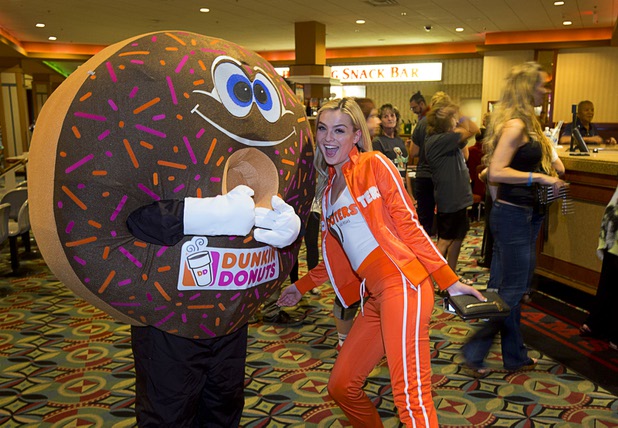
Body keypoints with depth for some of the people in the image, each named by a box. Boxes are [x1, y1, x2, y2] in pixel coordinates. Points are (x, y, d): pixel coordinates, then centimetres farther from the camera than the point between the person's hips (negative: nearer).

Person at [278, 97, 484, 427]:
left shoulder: (374, 164, 1)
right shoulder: (329, 188, 21)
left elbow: (409, 225, -3)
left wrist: (450, 281, -8)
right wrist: (301, 287, 29)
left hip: (401, 282, -8)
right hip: (374, 295, 8)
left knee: (411, 399, -15)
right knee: (341, 387, 10)